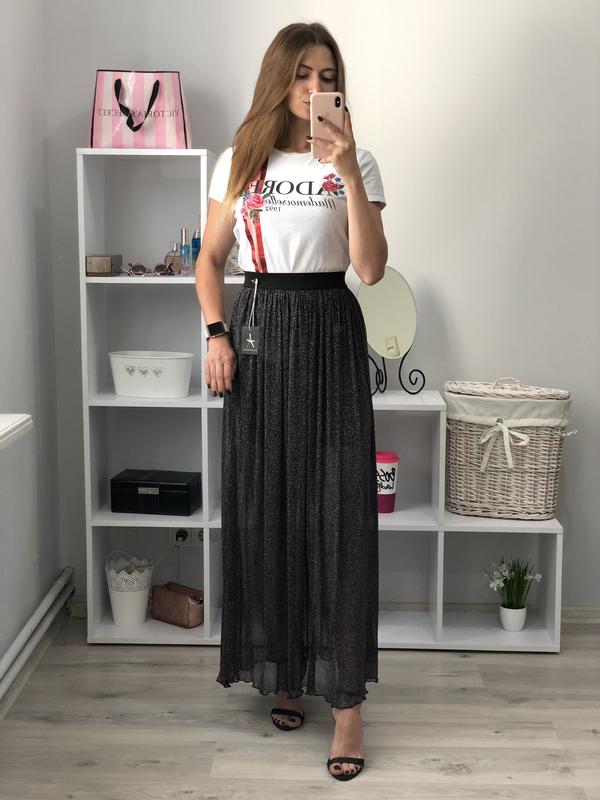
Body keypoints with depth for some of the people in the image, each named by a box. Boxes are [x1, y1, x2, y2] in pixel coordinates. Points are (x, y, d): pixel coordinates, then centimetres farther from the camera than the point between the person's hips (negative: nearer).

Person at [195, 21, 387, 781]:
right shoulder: (239, 162, 8)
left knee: (338, 511, -5)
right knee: (262, 507, 6)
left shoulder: (355, 162, 2)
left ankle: (346, 697, 1)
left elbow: (371, 267, -9)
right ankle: (281, 667, 25)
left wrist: (347, 172, -17)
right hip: (258, 332, 2)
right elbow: (210, 258, 13)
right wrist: (216, 334, -1)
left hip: (329, 332, -2)